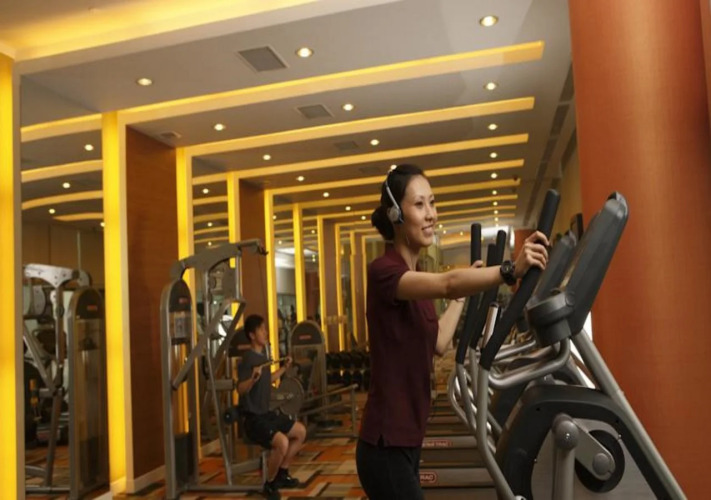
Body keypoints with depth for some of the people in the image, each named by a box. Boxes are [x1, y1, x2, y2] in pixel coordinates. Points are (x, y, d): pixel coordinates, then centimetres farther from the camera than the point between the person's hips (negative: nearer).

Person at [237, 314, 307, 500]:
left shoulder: (263, 356, 10)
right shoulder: (248, 359, -18)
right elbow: (240, 389, -28)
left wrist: (284, 368, 33)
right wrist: (253, 378, -45)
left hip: (267, 413, 10)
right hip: (253, 418, -10)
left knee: (300, 432, 15)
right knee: (282, 442, -30)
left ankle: (282, 473, 23)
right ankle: (270, 483, -6)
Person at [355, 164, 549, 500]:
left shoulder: (415, 279, 11)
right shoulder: (384, 271, -17)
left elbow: (439, 344, 16)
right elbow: (445, 284, -35)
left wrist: (463, 294, 20)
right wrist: (510, 270, -47)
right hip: (385, 445, -9)